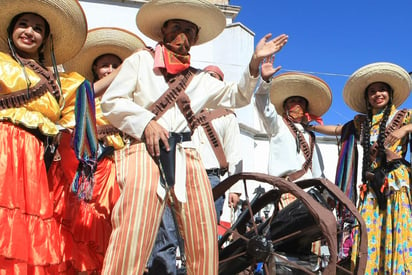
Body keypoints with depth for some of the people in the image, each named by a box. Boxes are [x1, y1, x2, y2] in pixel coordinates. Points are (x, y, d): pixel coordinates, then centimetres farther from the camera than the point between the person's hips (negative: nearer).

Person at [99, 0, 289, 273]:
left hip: (186, 157, 4)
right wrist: (146, 122, -7)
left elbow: (237, 96, 22)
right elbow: (111, 102, 9)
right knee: (133, 237, -18)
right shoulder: (141, 60, 16)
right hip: (147, 151, -4)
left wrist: (254, 63, 7)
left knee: (205, 241, -3)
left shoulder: (200, 79, 25)